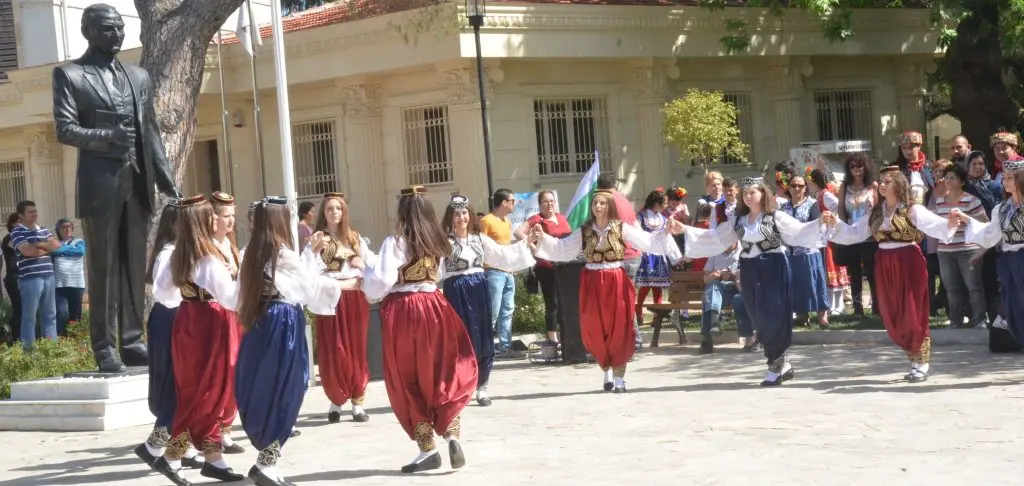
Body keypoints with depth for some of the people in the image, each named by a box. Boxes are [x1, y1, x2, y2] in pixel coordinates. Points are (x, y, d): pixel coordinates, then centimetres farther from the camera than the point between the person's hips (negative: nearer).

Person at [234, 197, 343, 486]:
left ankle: (267, 460, 14)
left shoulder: (254, 255, 8)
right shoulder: (286, 256, -12)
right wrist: (345, 284, 11)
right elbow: (315, 286, -5)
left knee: (264, 391, 12)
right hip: (284, 326, -7)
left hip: (260, 324, 7)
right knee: (284, 393, -1)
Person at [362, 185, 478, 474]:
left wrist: (364, 271, 4)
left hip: (402, 312, -4)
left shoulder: (396, 242, -9)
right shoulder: (437, 241, 9)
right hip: (433, 308, 5)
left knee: (410, 382, 6)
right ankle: (451, 434, -7)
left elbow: (381, 282, -15)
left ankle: (428, 449, 6)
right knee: (445, 375, 13)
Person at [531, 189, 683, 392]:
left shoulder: (621, 228, 0)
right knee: (595, 330, 2)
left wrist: (666, 232, -15)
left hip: (617, 282, -2)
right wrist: (544, 237, -4)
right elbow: (562, 248, 6)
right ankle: (606, 371, 23)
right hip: (593, 283, 2)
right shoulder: (584, 231, 5)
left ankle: (619, 377, 6)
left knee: (619, 329, -1)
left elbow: (647, 241, -3)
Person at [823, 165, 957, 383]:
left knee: (912, 313, -3)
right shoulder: (875, 213, 12)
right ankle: (916, 359, 23)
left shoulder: (913, 210, -7)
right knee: (892, 316, 9)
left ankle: (923, 363, 8)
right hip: (885, 266, 6)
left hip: (909, 264, -6)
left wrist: (949, 224, -39)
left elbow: (935, 225, -19)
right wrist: (835, 224, 0)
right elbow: (853, 233, 13)